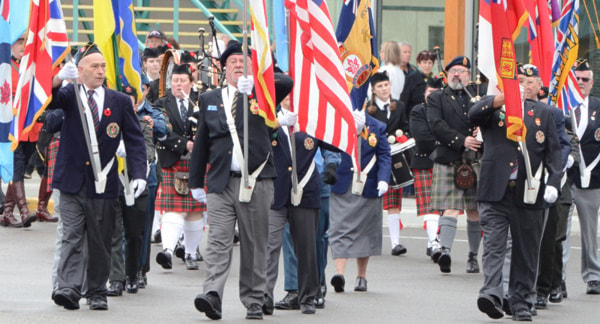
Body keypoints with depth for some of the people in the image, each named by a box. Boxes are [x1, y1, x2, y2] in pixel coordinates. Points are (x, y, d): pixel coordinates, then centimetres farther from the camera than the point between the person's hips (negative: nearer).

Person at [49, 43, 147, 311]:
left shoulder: (120, 102, 8)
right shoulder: (70, 95, 5)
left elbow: (134, 140, 6)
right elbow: (51, 100, -16)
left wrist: (139, 174, -6)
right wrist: (59, 79, -37)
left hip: (102, 184, 1)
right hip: (72, 180, -1)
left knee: (100, 241, 7)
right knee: (71, 237, -8)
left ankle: (97, 292, 16)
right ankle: (68, 288, -15)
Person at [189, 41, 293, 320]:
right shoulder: (209, 100, 15)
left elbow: (286, 83, -15)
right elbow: (201, 143, 17)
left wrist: (254, 85, -29)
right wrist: (196, 182, 14)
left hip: (257, 181, -1)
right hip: (221, 183, 1)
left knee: (255, 245, 4)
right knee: (218, 241, -11)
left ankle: (254, 301, 12)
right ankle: (213, 295, -22)